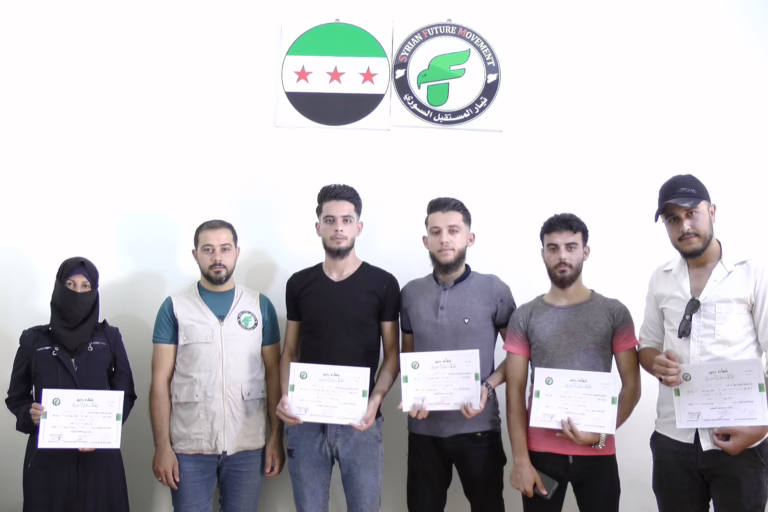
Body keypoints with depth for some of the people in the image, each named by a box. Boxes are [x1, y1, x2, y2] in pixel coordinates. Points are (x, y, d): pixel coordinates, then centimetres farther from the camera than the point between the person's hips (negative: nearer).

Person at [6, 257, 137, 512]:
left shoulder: (110, 338, 5)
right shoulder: (34, 340, 4)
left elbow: (126, 395, 6)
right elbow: (16, 397, 9)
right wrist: (29, 415, -13)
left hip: (99, 457, 0)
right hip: (47, 457, 0)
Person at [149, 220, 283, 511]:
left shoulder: (261, 306, 4)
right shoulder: (175, 308, 1)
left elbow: (273, 374, 6)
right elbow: (161, 381, -1)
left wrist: (276, 437, 1)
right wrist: (162, 445, -7)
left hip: (248, 446, 1)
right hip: (189, 447, -1)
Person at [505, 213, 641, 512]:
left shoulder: (614, 313, 2)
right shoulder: (524, 317, 3)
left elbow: (632, 386, 1)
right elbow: (515, 392, 0)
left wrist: (602, 433, -13)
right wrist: (521, 459, -8)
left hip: (598, 453, 0)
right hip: (540, 452, 0)